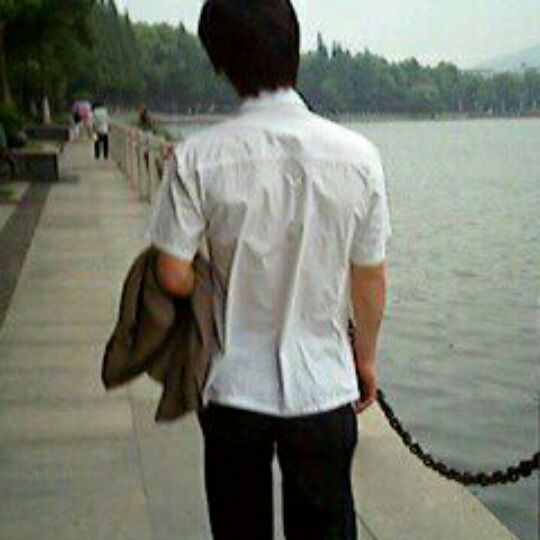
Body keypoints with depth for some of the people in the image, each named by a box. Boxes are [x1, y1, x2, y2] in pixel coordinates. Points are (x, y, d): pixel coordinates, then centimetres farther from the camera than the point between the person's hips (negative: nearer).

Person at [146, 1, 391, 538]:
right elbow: (370, 280, -3)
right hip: (322, 386, 1)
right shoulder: (356, 156, -11)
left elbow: (173, 277, -12)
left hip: (233, 388, 0)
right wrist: (366, 358, 13)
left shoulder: (198, 158, -15)